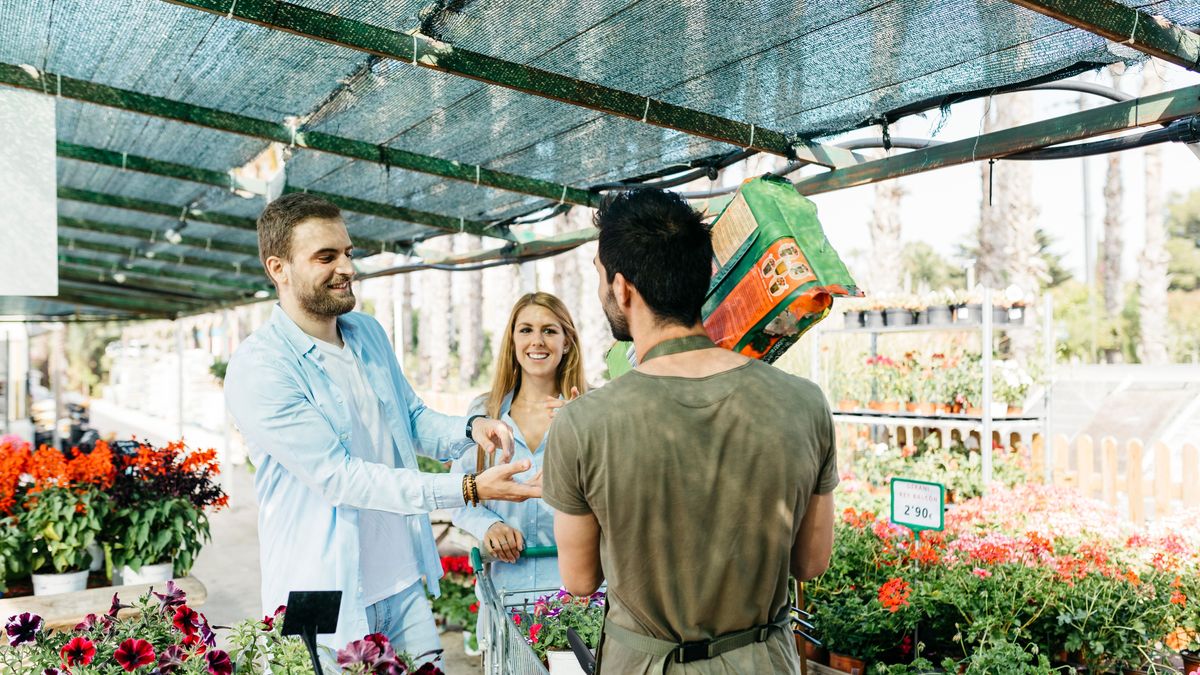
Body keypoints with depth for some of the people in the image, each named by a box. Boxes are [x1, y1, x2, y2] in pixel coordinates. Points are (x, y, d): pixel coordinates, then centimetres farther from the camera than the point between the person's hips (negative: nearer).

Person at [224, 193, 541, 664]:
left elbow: (413, 419, 15)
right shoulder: (257, 369, -19)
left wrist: (470, 428, -8)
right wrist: (470, 490, -26)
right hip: (324, 600, -6)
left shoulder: (369, 333, 4)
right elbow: (340, 476, -23)